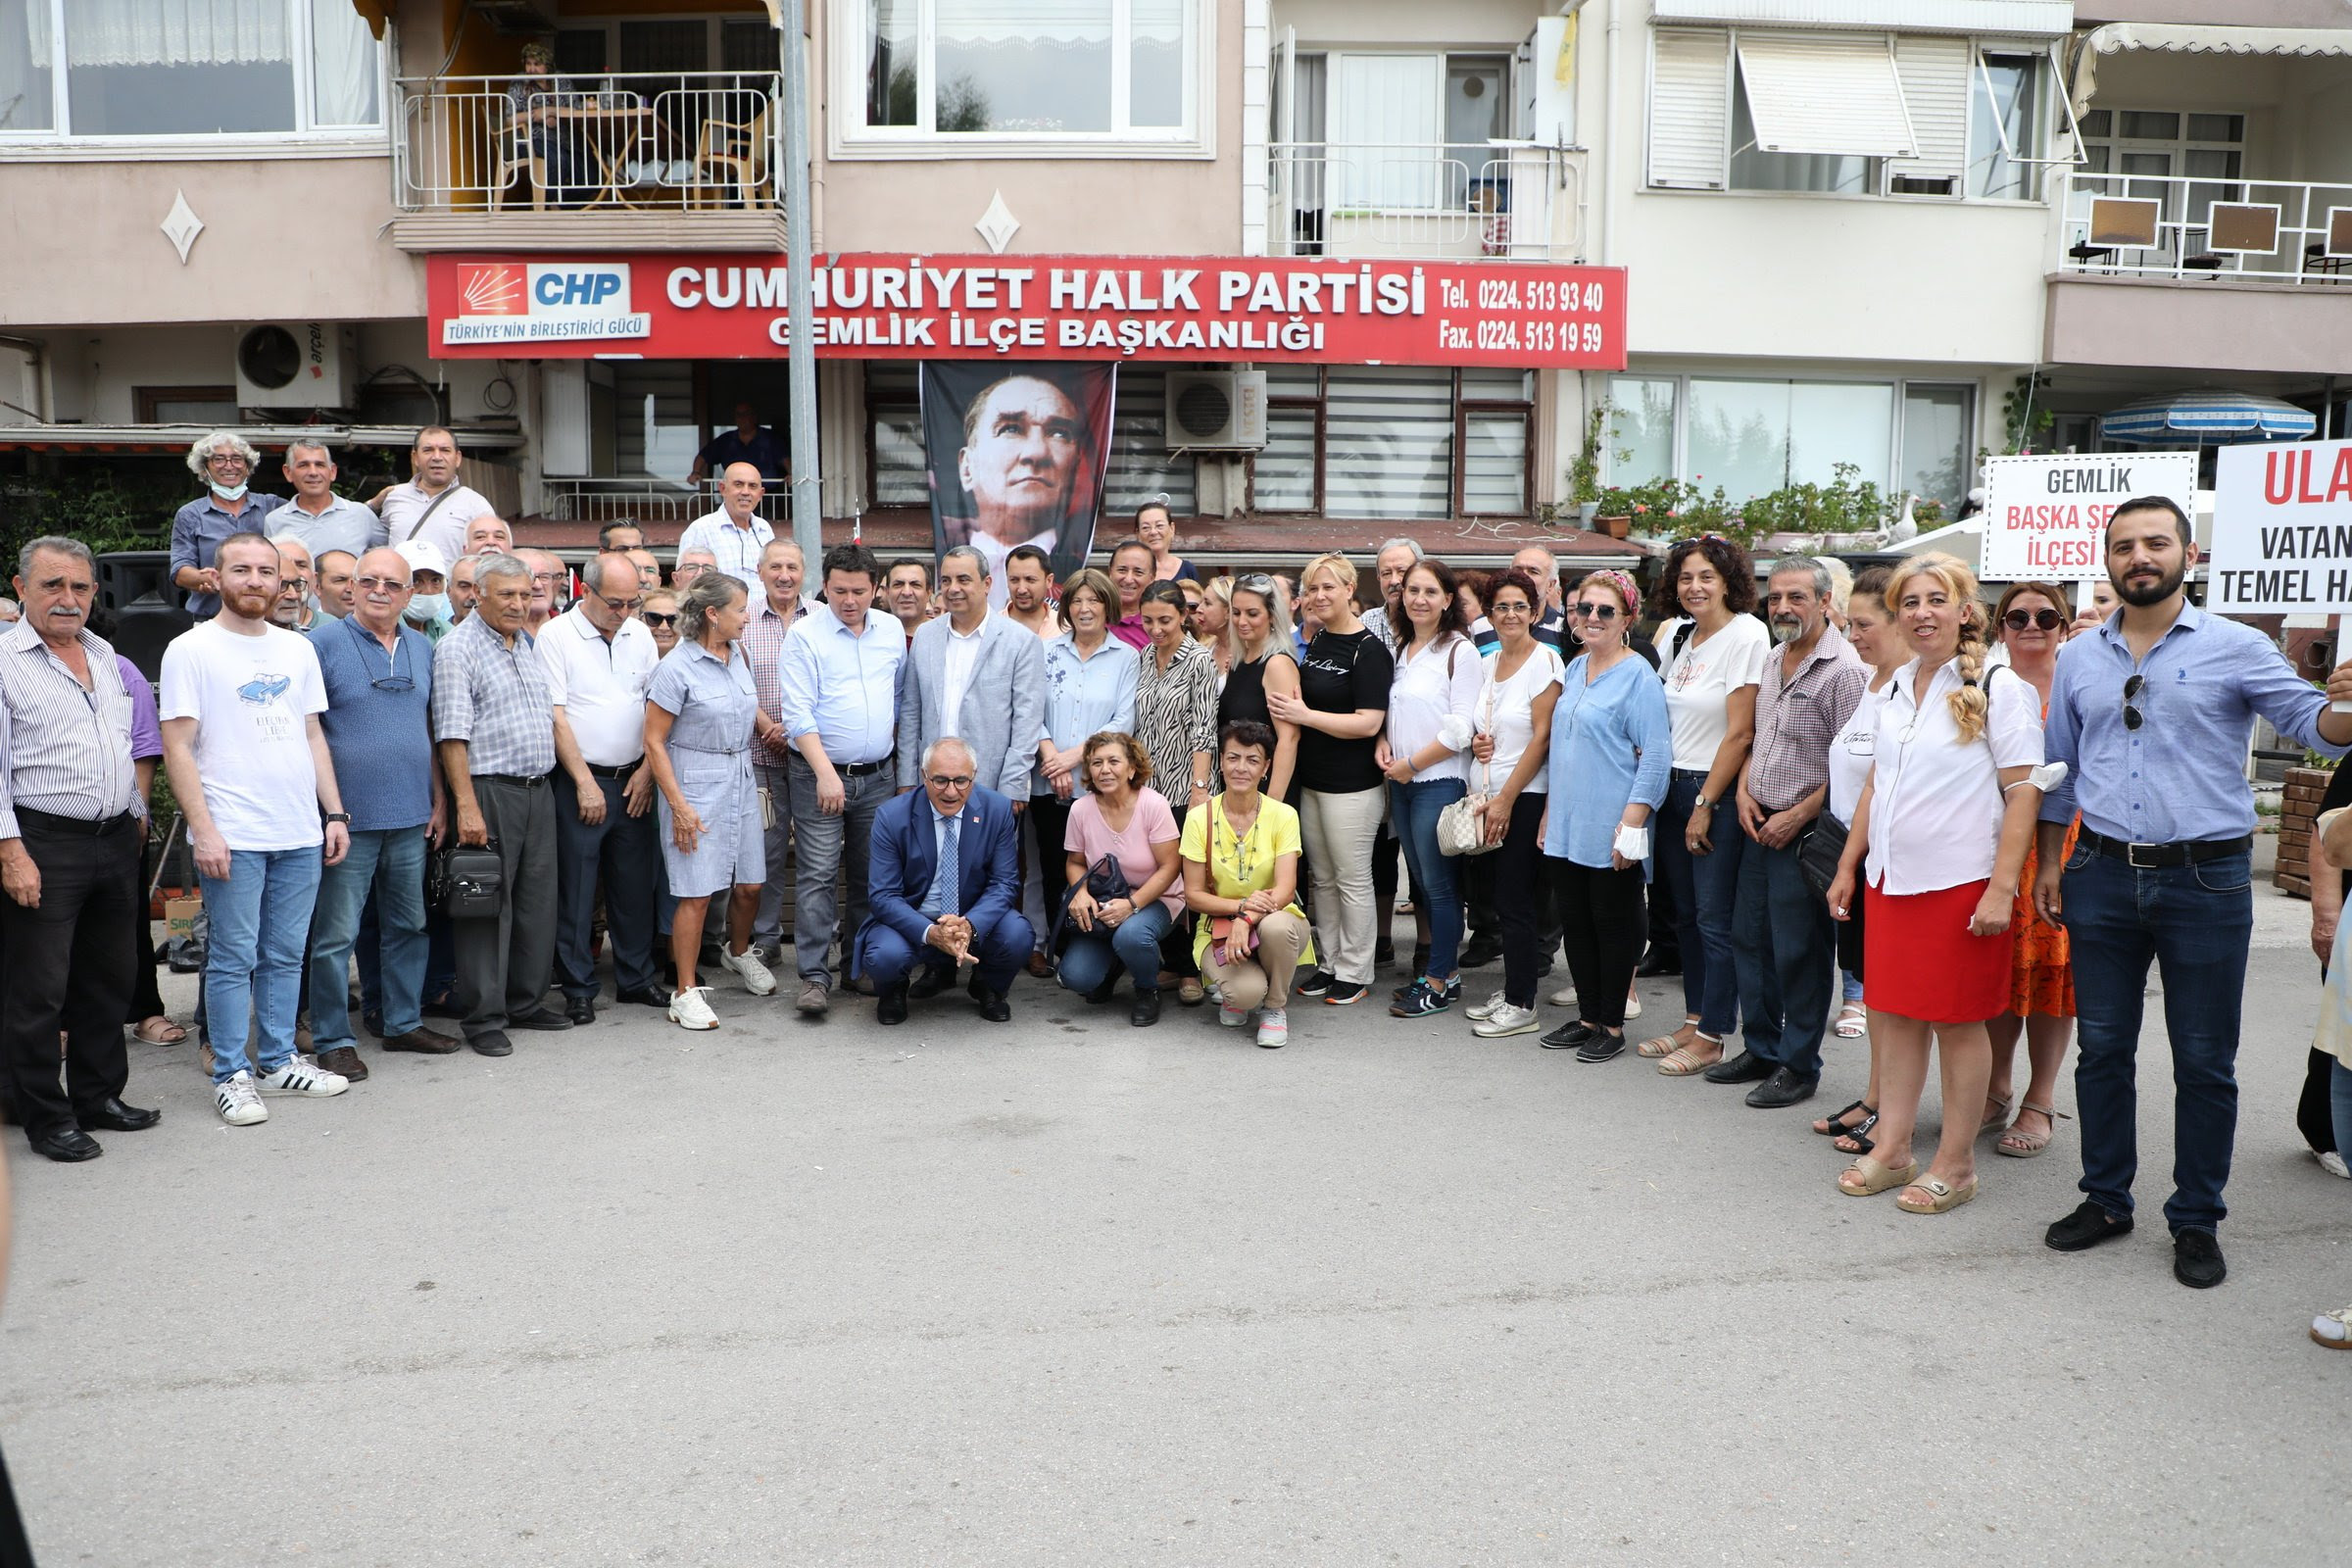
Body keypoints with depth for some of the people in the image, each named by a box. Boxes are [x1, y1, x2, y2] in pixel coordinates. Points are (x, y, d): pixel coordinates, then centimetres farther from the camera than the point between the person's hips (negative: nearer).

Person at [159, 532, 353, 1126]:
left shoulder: (297, 649, 13)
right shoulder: (191, 650, -3)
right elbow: (177, 747, -7)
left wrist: (335, 812, 10)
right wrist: (202, 829, -13)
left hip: (301, 833, 5)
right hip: (232, 836, -5)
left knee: (285, 955, 11)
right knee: (233, 959, -1)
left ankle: (278, 1061, 22)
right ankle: (231, 1075, 9)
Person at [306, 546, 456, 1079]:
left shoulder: (422, 649, 11)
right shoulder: (324, 641, -5)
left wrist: (439, 800, 13)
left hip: (411, 816, 6)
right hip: (348, 816, -5)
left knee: (408, 925, 14)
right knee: (336, 934, 0)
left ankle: (404, 1022, 27)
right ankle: (332, 1040, 10)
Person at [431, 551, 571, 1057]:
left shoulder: (530, 644, 16)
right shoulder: (458, 649, -8)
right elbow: (452, 735, -14)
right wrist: (466, 806, -20)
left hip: (539, 790, 7)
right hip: (490, 790, -7)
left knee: (538, 901, 11)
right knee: (488, 905, -3)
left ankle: (526, 1001, 22)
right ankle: (483, 1018, 5)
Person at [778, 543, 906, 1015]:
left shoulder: (892, 631, 8)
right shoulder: (805, 634, -7)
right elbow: (798, 713, -11)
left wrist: (897, 755, 10)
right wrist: (825, 773, -18)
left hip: (877, 776, 5)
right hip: (820, 775, -5)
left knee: (871, 874, 10)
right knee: (817, 876, -7)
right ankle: (814, 976, -3)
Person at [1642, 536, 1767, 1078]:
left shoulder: (1747, 635, -12)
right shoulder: (1677, 633, 9)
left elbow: (1739, 732, -15)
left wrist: (1706, 804, -14)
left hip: (1718, 790, -7)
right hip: (1674, 785, 7)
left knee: (1715, 918, -2)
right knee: (1685, 915, 13)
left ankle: (1712, 1038, 5)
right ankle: (1694, 1021, 24)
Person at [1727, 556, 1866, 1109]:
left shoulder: (1842, 669, -15)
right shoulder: (1772, 659, 11)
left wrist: (1798, 815, -16)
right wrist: (1744, 790, 5)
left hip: (1806, 830, -8)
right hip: (1760, 823, 8)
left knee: (1800, 951, 0)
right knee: (1749, 937, 13)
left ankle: (1798, 1067, 12)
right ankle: (1762, 1048, 27)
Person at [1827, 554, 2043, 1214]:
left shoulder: (1999, 690, -8)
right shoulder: (1896, 688, 11)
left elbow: (2023, 791, -11)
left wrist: (2001, 887, -17)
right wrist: (1847, 866, 16)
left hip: (1961, 882, -6)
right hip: (1889, 880, 6)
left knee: (1958, 1022, 4)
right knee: (1894, 1013, 10)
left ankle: (1955, 1162, 15)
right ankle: (1891, 1149, 21)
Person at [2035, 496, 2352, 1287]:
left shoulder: (2235, 648, -2)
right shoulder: (2078, 658, 9)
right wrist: (2049, 863, 11)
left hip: (2206, 880, -3)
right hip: (2102, 879, 3)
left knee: (2205, 1063, 5)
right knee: (2101, 1049, 11)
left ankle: (2197, 1221, 18)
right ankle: (2105, 1200, 25)